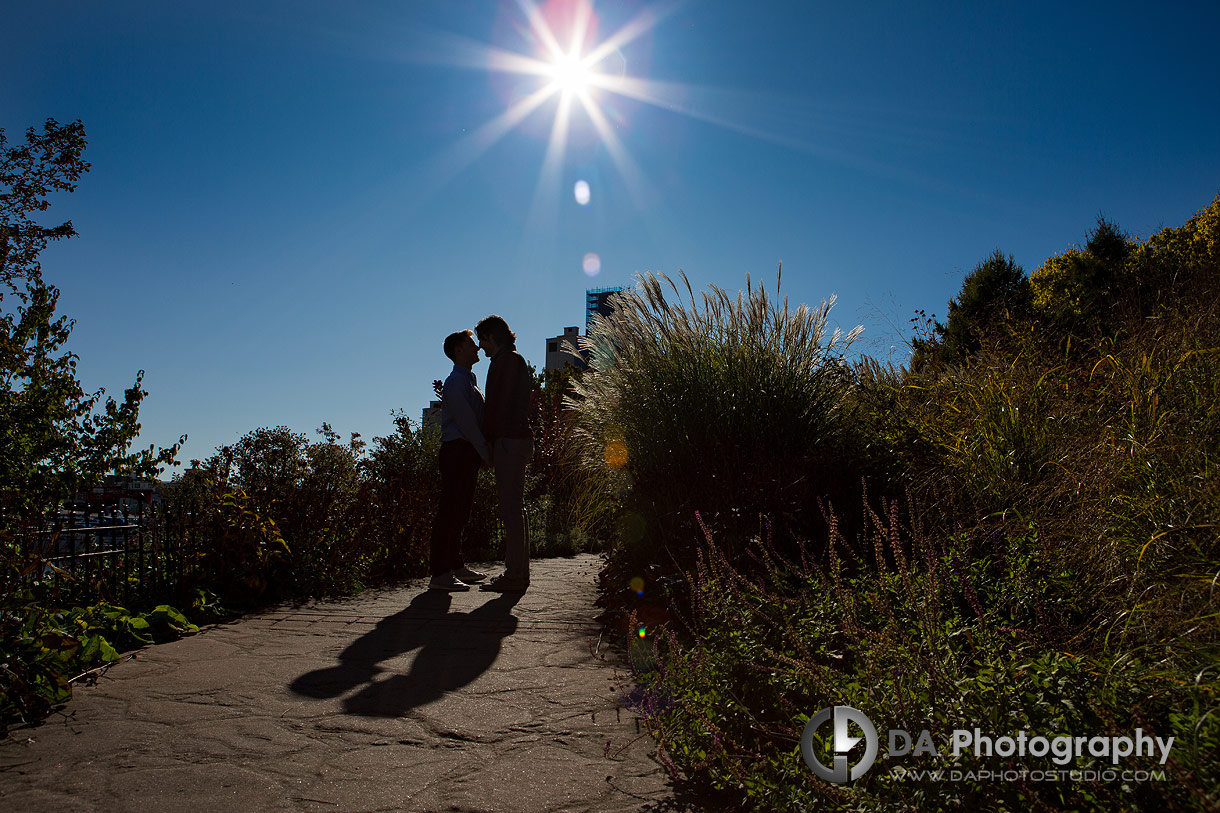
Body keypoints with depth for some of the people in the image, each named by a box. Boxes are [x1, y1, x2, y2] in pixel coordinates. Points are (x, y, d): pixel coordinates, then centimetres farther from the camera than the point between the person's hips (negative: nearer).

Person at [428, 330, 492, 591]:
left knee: (461, 510, 14)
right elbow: (466, 422, -16)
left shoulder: (469, 380, 22)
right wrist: (486, 452, -13)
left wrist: (485, 452, 12)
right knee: (450, 511, -11)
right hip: (457, 450, -10)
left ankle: (456, 566, 24)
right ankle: (441, 574, -10)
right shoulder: (456, 381, -10)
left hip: (468, 452, 10)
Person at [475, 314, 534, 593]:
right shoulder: (515, 360, 23)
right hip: (518, 438, 10)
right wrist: (490, 443, 18)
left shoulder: (507, 359, -7)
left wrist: (486, 442, -8)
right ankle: (518, 573, 15)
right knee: (514, 509, 11)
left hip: (509, 441, -10)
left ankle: (514, 575, -8)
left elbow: (499, 405, -14)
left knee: (511, 509, -9)